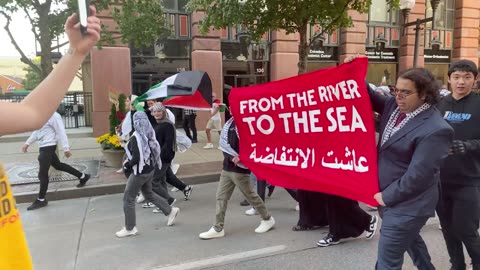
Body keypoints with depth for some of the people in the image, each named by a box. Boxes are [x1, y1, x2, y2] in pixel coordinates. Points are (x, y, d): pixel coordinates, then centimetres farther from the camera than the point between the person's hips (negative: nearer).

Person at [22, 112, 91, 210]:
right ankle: (83, 177, 31)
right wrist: (27, 143, 19)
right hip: (43, 147, 10)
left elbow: (61, 132, -19)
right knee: (58, 165, 20)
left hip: (48, 147, -10)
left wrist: (66, 148, -21)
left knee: (42, 173, -3)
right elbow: (37, 131, 22)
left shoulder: (53, 115, -18)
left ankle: (41, 200, 10)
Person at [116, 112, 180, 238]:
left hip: (140, 172, -8)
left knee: (128, 198, 6)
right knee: (148, 193, 26)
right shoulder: (150, 134, 0)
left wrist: (127, 164, -7)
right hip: (150, 169, 8)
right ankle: (170, 211, 29)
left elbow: (136, 158, -26)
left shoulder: (135, 137, -22)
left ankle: (130, 228, 15)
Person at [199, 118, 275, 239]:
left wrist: (241, 158, -21)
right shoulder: (229, 124, 9)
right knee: (221, 197, 5)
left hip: (240, 169, -7)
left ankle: (267, 219, 27)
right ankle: (218, 229, 13)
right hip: (227, 168, 7)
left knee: (251, 195, 7)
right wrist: (231, 158, -12)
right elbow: (223, 143, 4)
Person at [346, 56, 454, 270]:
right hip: (389, 197, 8)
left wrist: (387, 196, -15)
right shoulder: (394, 106, -1)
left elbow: (417, 175, -24)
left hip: (406, 204, -8)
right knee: (410, 239, 30)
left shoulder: (435, 129, -24)